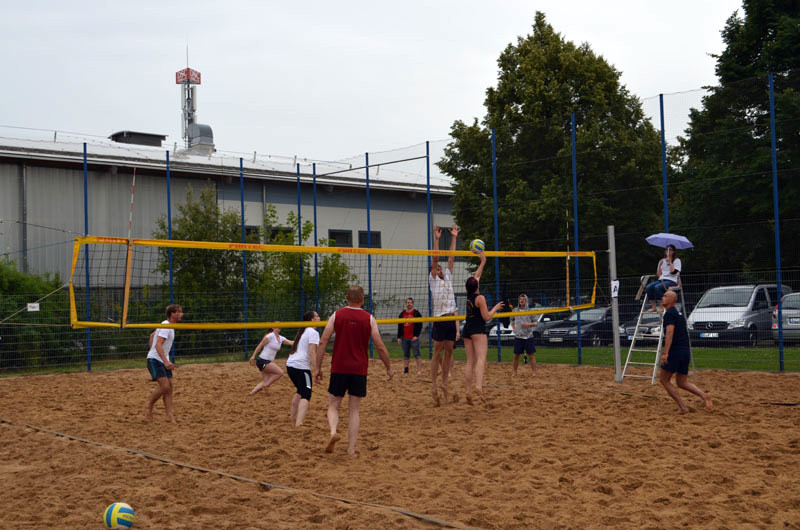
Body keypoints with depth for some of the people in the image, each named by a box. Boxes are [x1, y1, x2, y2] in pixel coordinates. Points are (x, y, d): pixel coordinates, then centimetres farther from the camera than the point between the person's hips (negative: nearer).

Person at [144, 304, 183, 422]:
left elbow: (152, 335, 27)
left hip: (164, 361, 10)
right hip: (155, 360, -9)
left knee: (169, 386, 0)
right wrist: (166, 361, -35)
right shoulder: (166, 327, -17)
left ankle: (170, 416, -1)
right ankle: (148, 408, 2)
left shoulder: (168, 326, 13)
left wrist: (151, 351, 27)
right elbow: (158, 345, -28)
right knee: (164, 386, -18)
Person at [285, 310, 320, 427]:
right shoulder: (313, 332, -7)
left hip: (290, 364, 9)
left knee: (300, 391, 27)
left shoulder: (302, 331, 20)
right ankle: (299, 423, -26)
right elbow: (312, 352, -18)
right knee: (306, 395, -12)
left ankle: (293, 415, 35)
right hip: (301, 366, -9)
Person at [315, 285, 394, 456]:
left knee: (333, 406, 11)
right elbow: (380, 347, -1)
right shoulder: (369, 319, 1)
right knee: (354, 410, 9)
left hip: (339, 369, 0)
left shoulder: (336, 316, 2)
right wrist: (389, 368, 12)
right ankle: (351, 449, 4)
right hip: (359, 370, 0)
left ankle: (333, 431, -18)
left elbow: (323, 342, -3)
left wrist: (318, 368, 2)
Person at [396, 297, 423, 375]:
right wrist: (399, 337, 9)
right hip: (404, 338, 4)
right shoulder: (402, 314, 13)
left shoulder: (416, 313, 1)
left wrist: (416, 336, -12)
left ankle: (419, 370, -6)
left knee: (417, 354, -6)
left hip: (413, 338, -4)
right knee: (406, 355, 10)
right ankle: (405, 370, 14)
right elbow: (399, 327, 15)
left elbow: (420, 326, -3)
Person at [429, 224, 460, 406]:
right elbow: (435, 259, -4)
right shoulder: (433, 280, 4)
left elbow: (451, 258, 16)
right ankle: (434, 385, 0)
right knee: (437, 353, -2)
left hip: (452, 320, 5)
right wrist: (436, 238, -7)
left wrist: (454, 237, 16)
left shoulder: (448, 277, 17)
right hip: (440, 320, -5)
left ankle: (444, 383, 13)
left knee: (448, 352, 7)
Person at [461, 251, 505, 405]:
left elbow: (477, 276, 24)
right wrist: (495, 308, 5)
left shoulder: (469, 295, 10)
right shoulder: (480, 298, -9)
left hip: (467, 330, 7)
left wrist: (483, 262, 30)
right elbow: (486, 317, -11)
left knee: (470, 361, 4)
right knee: (481, 358, -18)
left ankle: (468, 391, -4)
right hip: (478, 330, -7)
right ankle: (478, 386, -38)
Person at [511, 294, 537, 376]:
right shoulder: (515, 310, 7)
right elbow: (512, 320, 22)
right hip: (518, 336, 2)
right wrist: (513, 328, 6)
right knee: (516, 355, 6)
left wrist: (528, 324, -15)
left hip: (528, 336, -2)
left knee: (531, 355, -2)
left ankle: (534, 372, 0)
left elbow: (535, 323, 2)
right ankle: (514, 372, 15)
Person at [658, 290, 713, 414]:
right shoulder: (679, 314, 20)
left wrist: (665, 353, -25)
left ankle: (682, 408, -3)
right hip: (686, 351, 9)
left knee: (664, 380, 3)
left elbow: (669, 333, -20)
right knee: (682, 382, 15)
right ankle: (704, 395, -7)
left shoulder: (669, 313, -8)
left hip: (675, 351, -9)